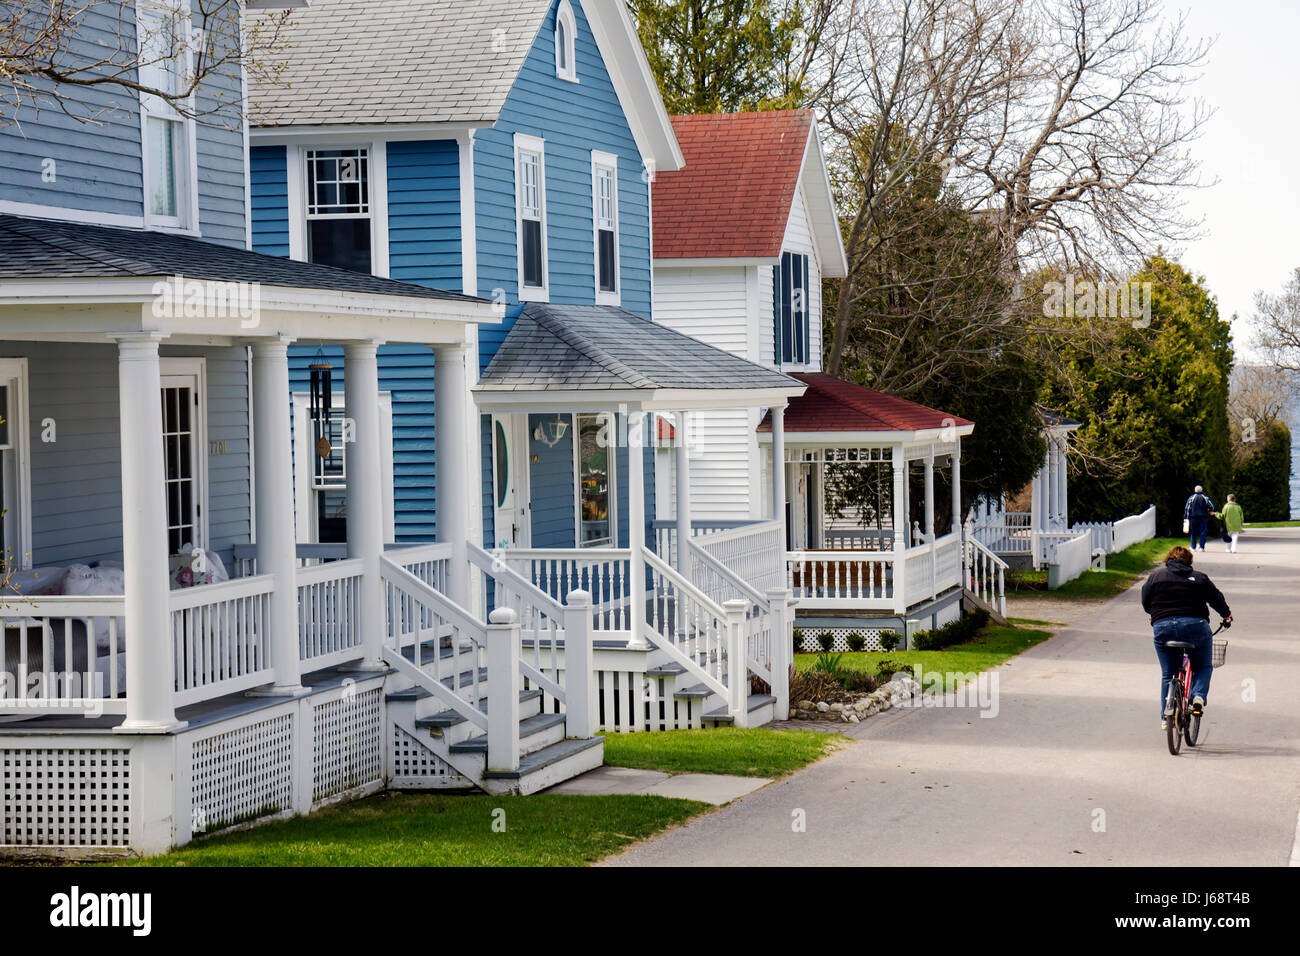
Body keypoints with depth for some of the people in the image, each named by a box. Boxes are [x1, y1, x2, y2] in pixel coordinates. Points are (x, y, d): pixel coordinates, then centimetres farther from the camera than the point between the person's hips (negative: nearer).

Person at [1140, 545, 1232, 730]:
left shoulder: (1155, 577, 14)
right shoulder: (1199, 578, 11)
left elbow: (1146, 604, 15)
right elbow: (1217, 599, 13)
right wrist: (1227, 615, 33)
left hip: (1163, 627, 1)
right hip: (1195, 626, -1)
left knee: (1168, 674, 16)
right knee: (1203, 667, 19)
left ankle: (1166, 716, 10)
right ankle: (1198, 696, -7)